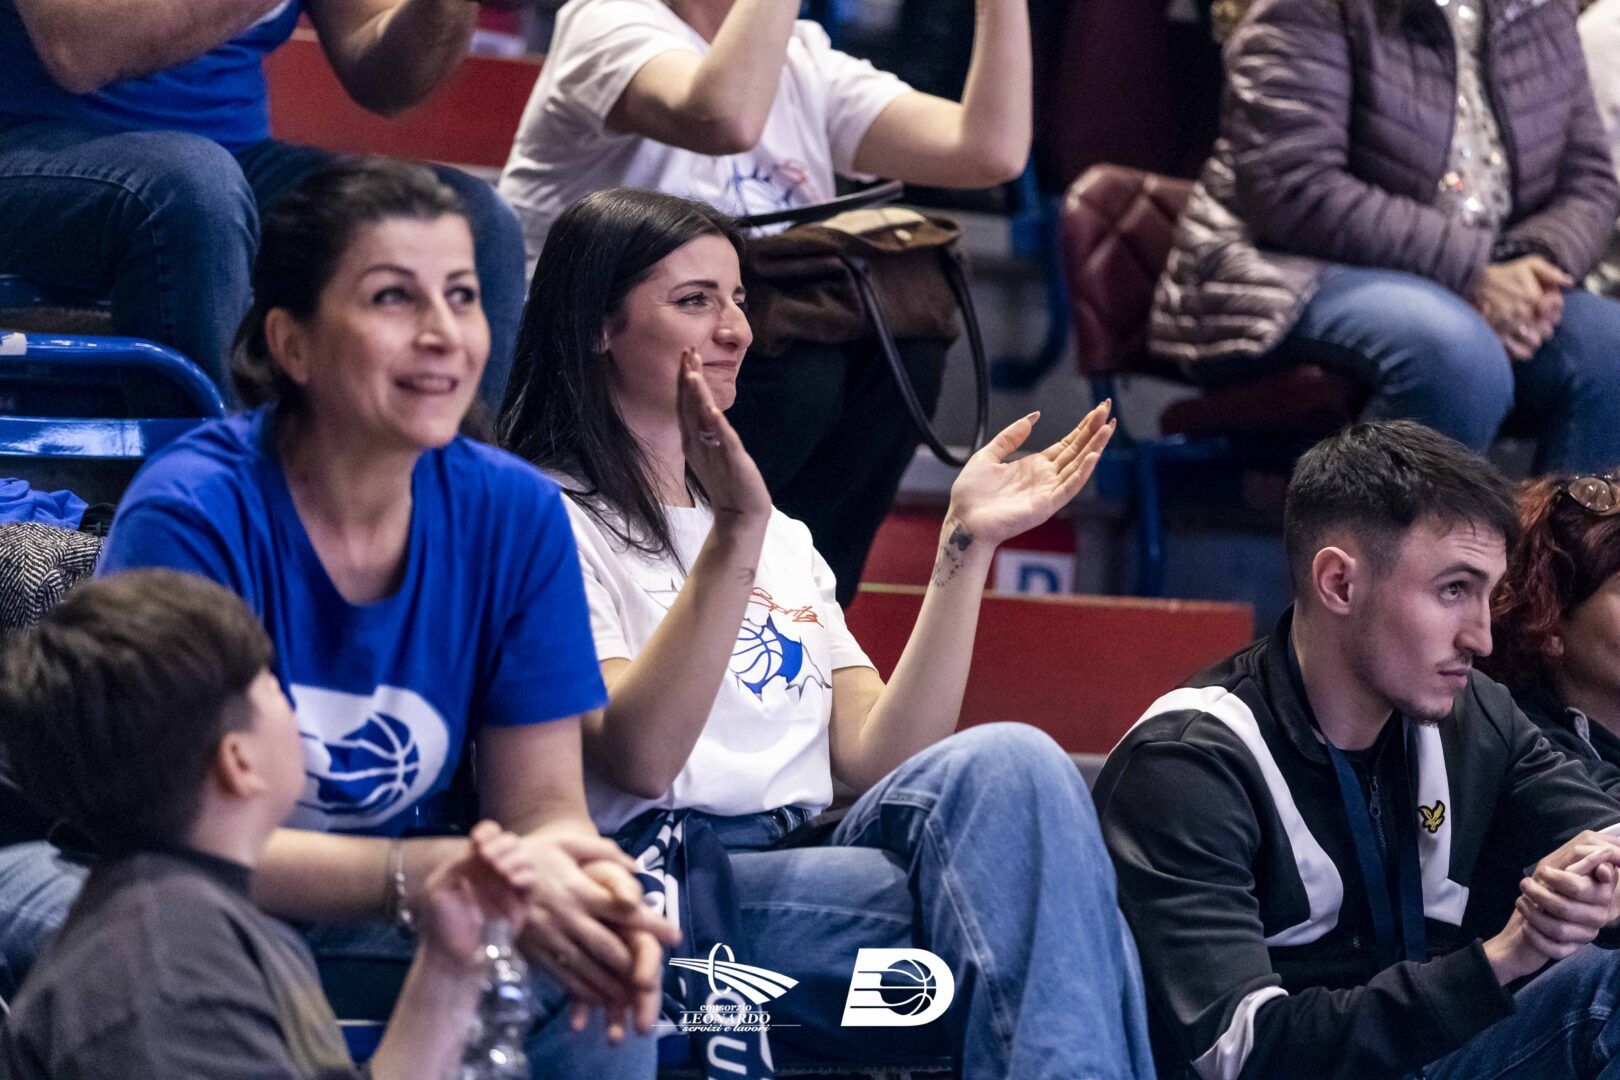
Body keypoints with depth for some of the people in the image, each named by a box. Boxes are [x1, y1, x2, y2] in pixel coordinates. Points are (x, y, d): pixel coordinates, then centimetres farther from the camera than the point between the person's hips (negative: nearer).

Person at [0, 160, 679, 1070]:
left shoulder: (515, 515, -5)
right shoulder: (191, 518, -21)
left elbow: (542, 803, -3)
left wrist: (592, 882, -29)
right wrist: (449, 872, -35)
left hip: (382, 921, 4)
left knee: (602, 960, -24)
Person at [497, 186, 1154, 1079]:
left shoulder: (781, 538, 29)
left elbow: (877, 759, 13)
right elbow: (637, 760, -11)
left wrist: (966, 543, 8)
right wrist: (735, 532, -18)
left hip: (818, 864, 6)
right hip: (671, 893, -6)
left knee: (1001, 763, -29)